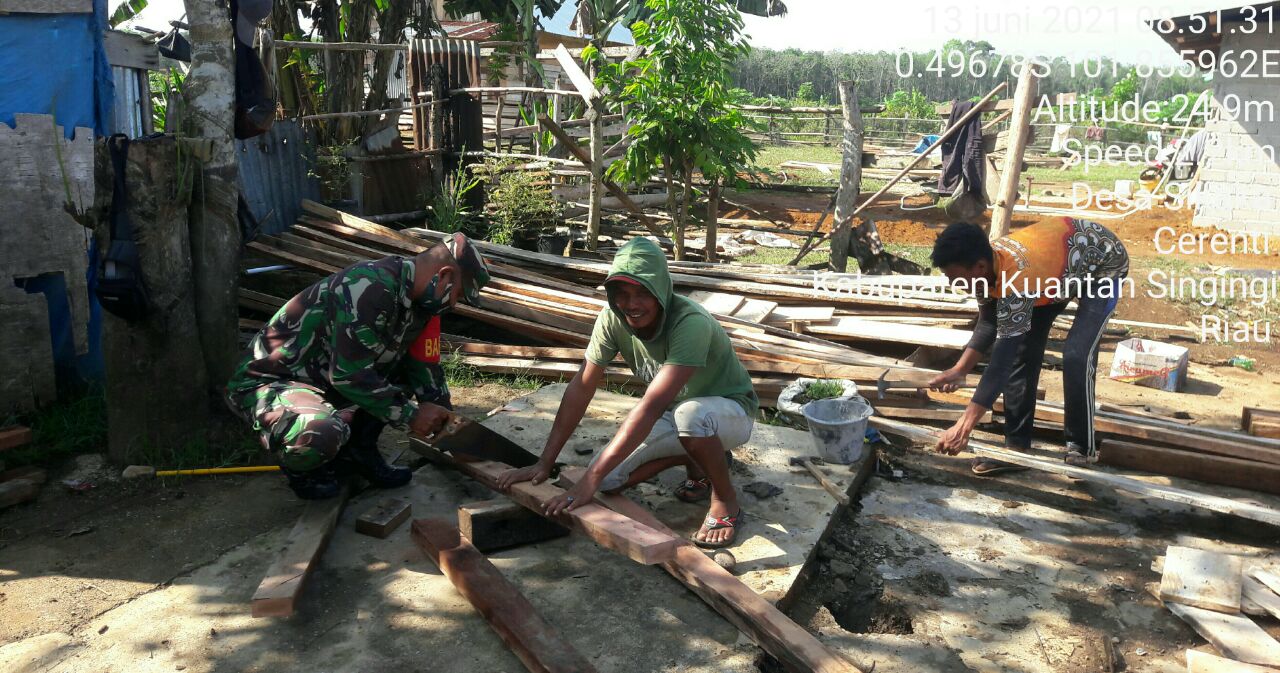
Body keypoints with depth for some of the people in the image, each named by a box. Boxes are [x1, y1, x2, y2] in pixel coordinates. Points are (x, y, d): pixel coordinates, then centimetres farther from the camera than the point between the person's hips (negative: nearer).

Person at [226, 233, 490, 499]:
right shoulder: (369, 288, -30)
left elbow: (422, 364, 8)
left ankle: (359, 452, 9)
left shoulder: (414, 297, 0)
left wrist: (444, 417, -1)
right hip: (268, 382, -9)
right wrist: (410, 415, -20)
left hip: (327, 378, 9)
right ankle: (300, 466, -2)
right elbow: (350, 375, -29)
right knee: (320, 435, -37)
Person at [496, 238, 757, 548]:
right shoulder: (613, 319, -17)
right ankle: (698, 464, 12)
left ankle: (726, 502, -13)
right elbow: (581, 387, -13)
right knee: (609, 479, -13)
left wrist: (591, 479, -44)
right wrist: (544, 463, -18)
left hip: (730, 409, -6)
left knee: (690, 413, -41)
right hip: (673, 413, 6)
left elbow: (652, 406, -41)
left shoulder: (691, 324, -35)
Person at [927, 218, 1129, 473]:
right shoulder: (987, 264, -21)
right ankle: (1017, 446, 3)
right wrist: (959, 370, -13)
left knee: (1076, 357, -22)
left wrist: (964, 427, -46)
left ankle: (1081, 448, -3)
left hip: (1104, 262, -7)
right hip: (1062, 260, 8)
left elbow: (1003, 358, -45)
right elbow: (988, 324, -2)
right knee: (1022, 349, -3)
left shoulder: (1017, 279, -44)